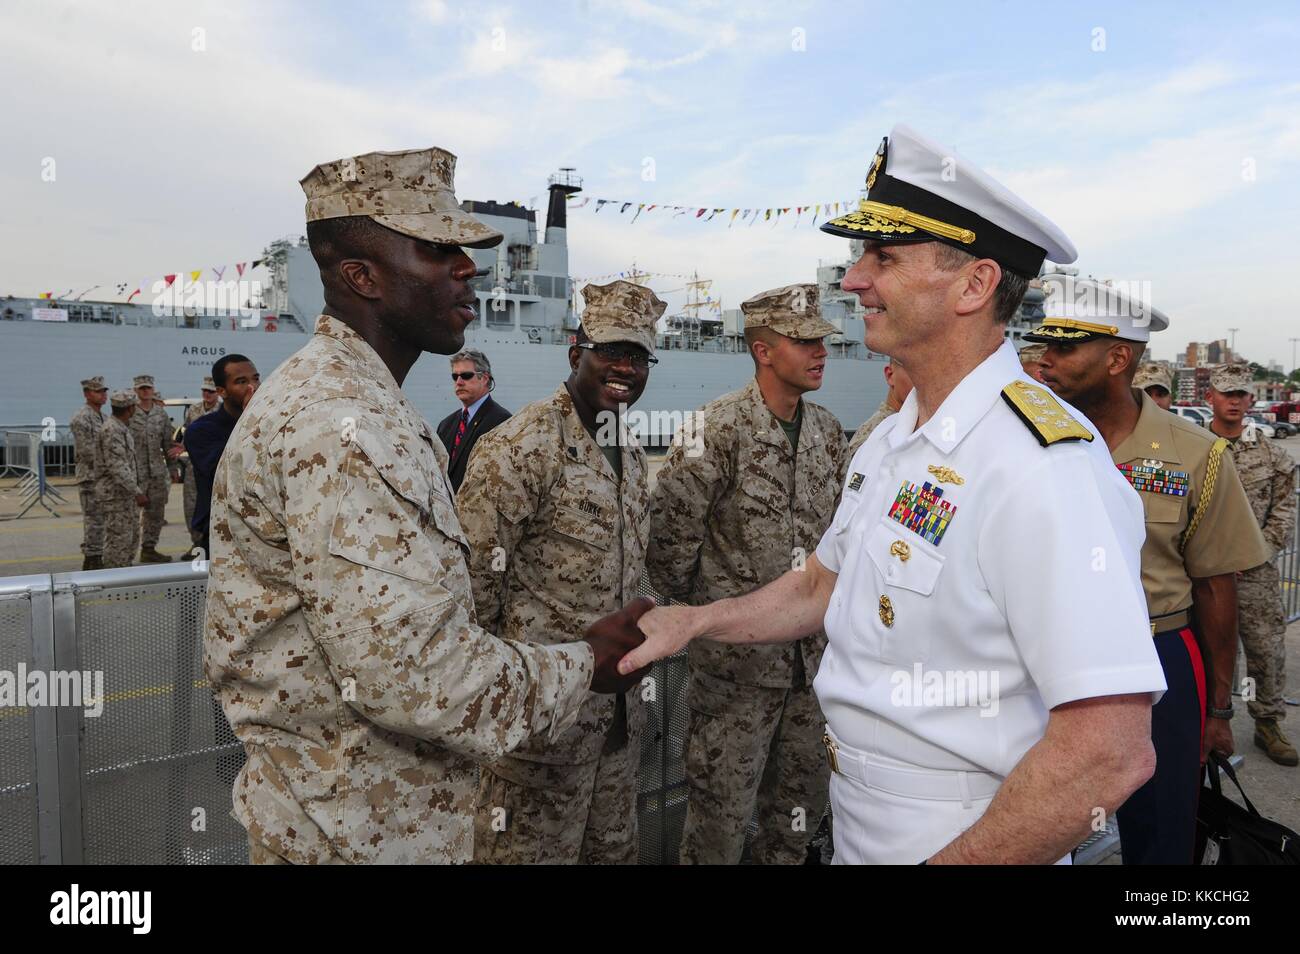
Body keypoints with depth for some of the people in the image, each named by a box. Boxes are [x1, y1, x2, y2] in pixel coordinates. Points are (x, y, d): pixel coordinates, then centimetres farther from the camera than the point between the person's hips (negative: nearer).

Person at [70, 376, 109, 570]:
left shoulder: (101, 416, 16)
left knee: (99, 520, 12)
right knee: (93, 520, -6)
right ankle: (92, 559, -1)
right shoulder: (81, 418, -12)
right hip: (90, 476, -9)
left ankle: (96, 558, 19)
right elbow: (86, 451, -17)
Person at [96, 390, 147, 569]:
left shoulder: (122, 428, 14)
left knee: (132, 537, 15)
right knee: (118, 540, -5)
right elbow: (117, 467, -25)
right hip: (114, 494, -10)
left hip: (126, 494, 10)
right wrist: (137, 492, -28)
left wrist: (136, 490, 22)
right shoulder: (111, 430, -18)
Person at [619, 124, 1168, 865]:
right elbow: (824, 585, 13)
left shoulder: (1042, 467, -27)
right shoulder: (892, 442, 2)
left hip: (964, 845, -8)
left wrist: (944, 858, -20)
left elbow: (1111, 751, -28)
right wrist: (692, 622, 2)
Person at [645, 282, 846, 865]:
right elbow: (670, 527, -14)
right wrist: (691, 609, -5)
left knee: (802, 801, 18)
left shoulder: (828, 430, 7)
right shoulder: (720, 428, -14)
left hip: (811, 652, 6)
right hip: (737, 654, -6)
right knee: (722, 805, 5)